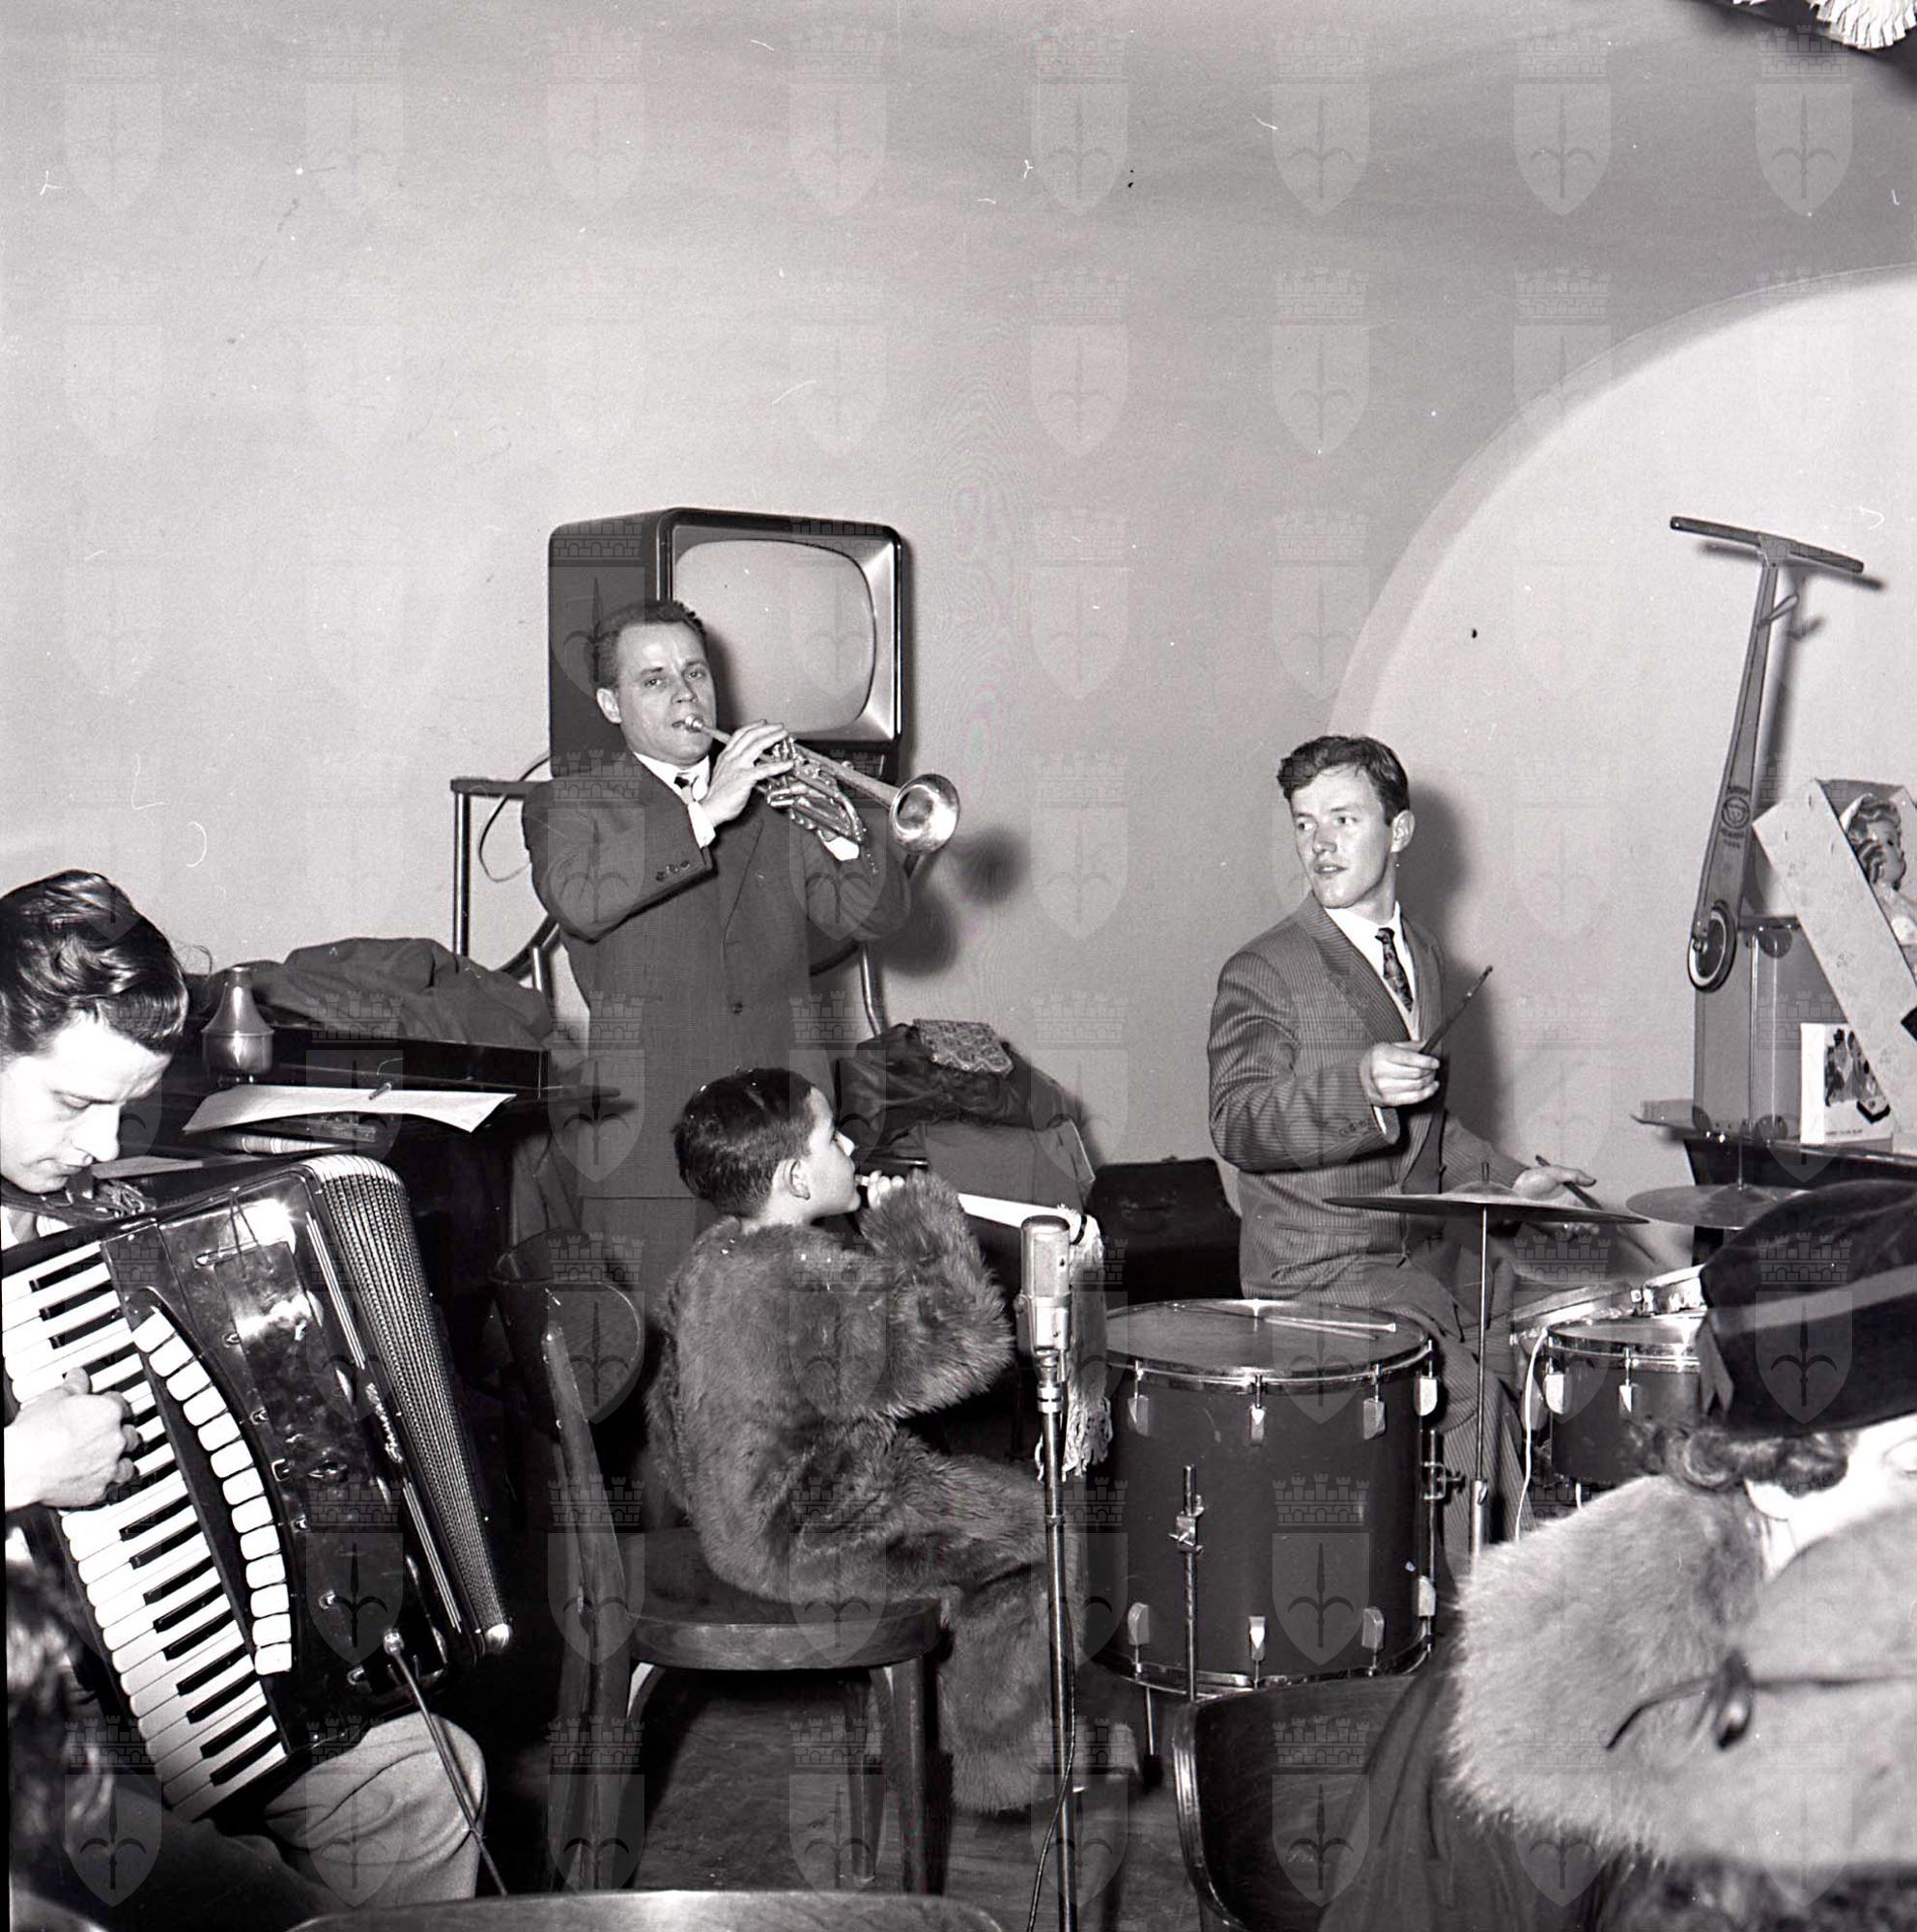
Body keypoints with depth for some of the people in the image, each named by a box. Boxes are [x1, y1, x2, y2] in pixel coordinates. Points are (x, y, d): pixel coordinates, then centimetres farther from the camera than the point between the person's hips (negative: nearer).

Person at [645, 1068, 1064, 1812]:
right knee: (1042, 1521, 2)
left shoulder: (708, 1260, 1)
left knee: (991, 1495, 22)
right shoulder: (824, 1285, -27)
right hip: (806, 1547, -10)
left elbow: (671, 1411, 12)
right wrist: (920, 1225, -14)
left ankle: (984, 1750, 30)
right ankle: (998, 1764, 16)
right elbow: (969, 1347, -23)